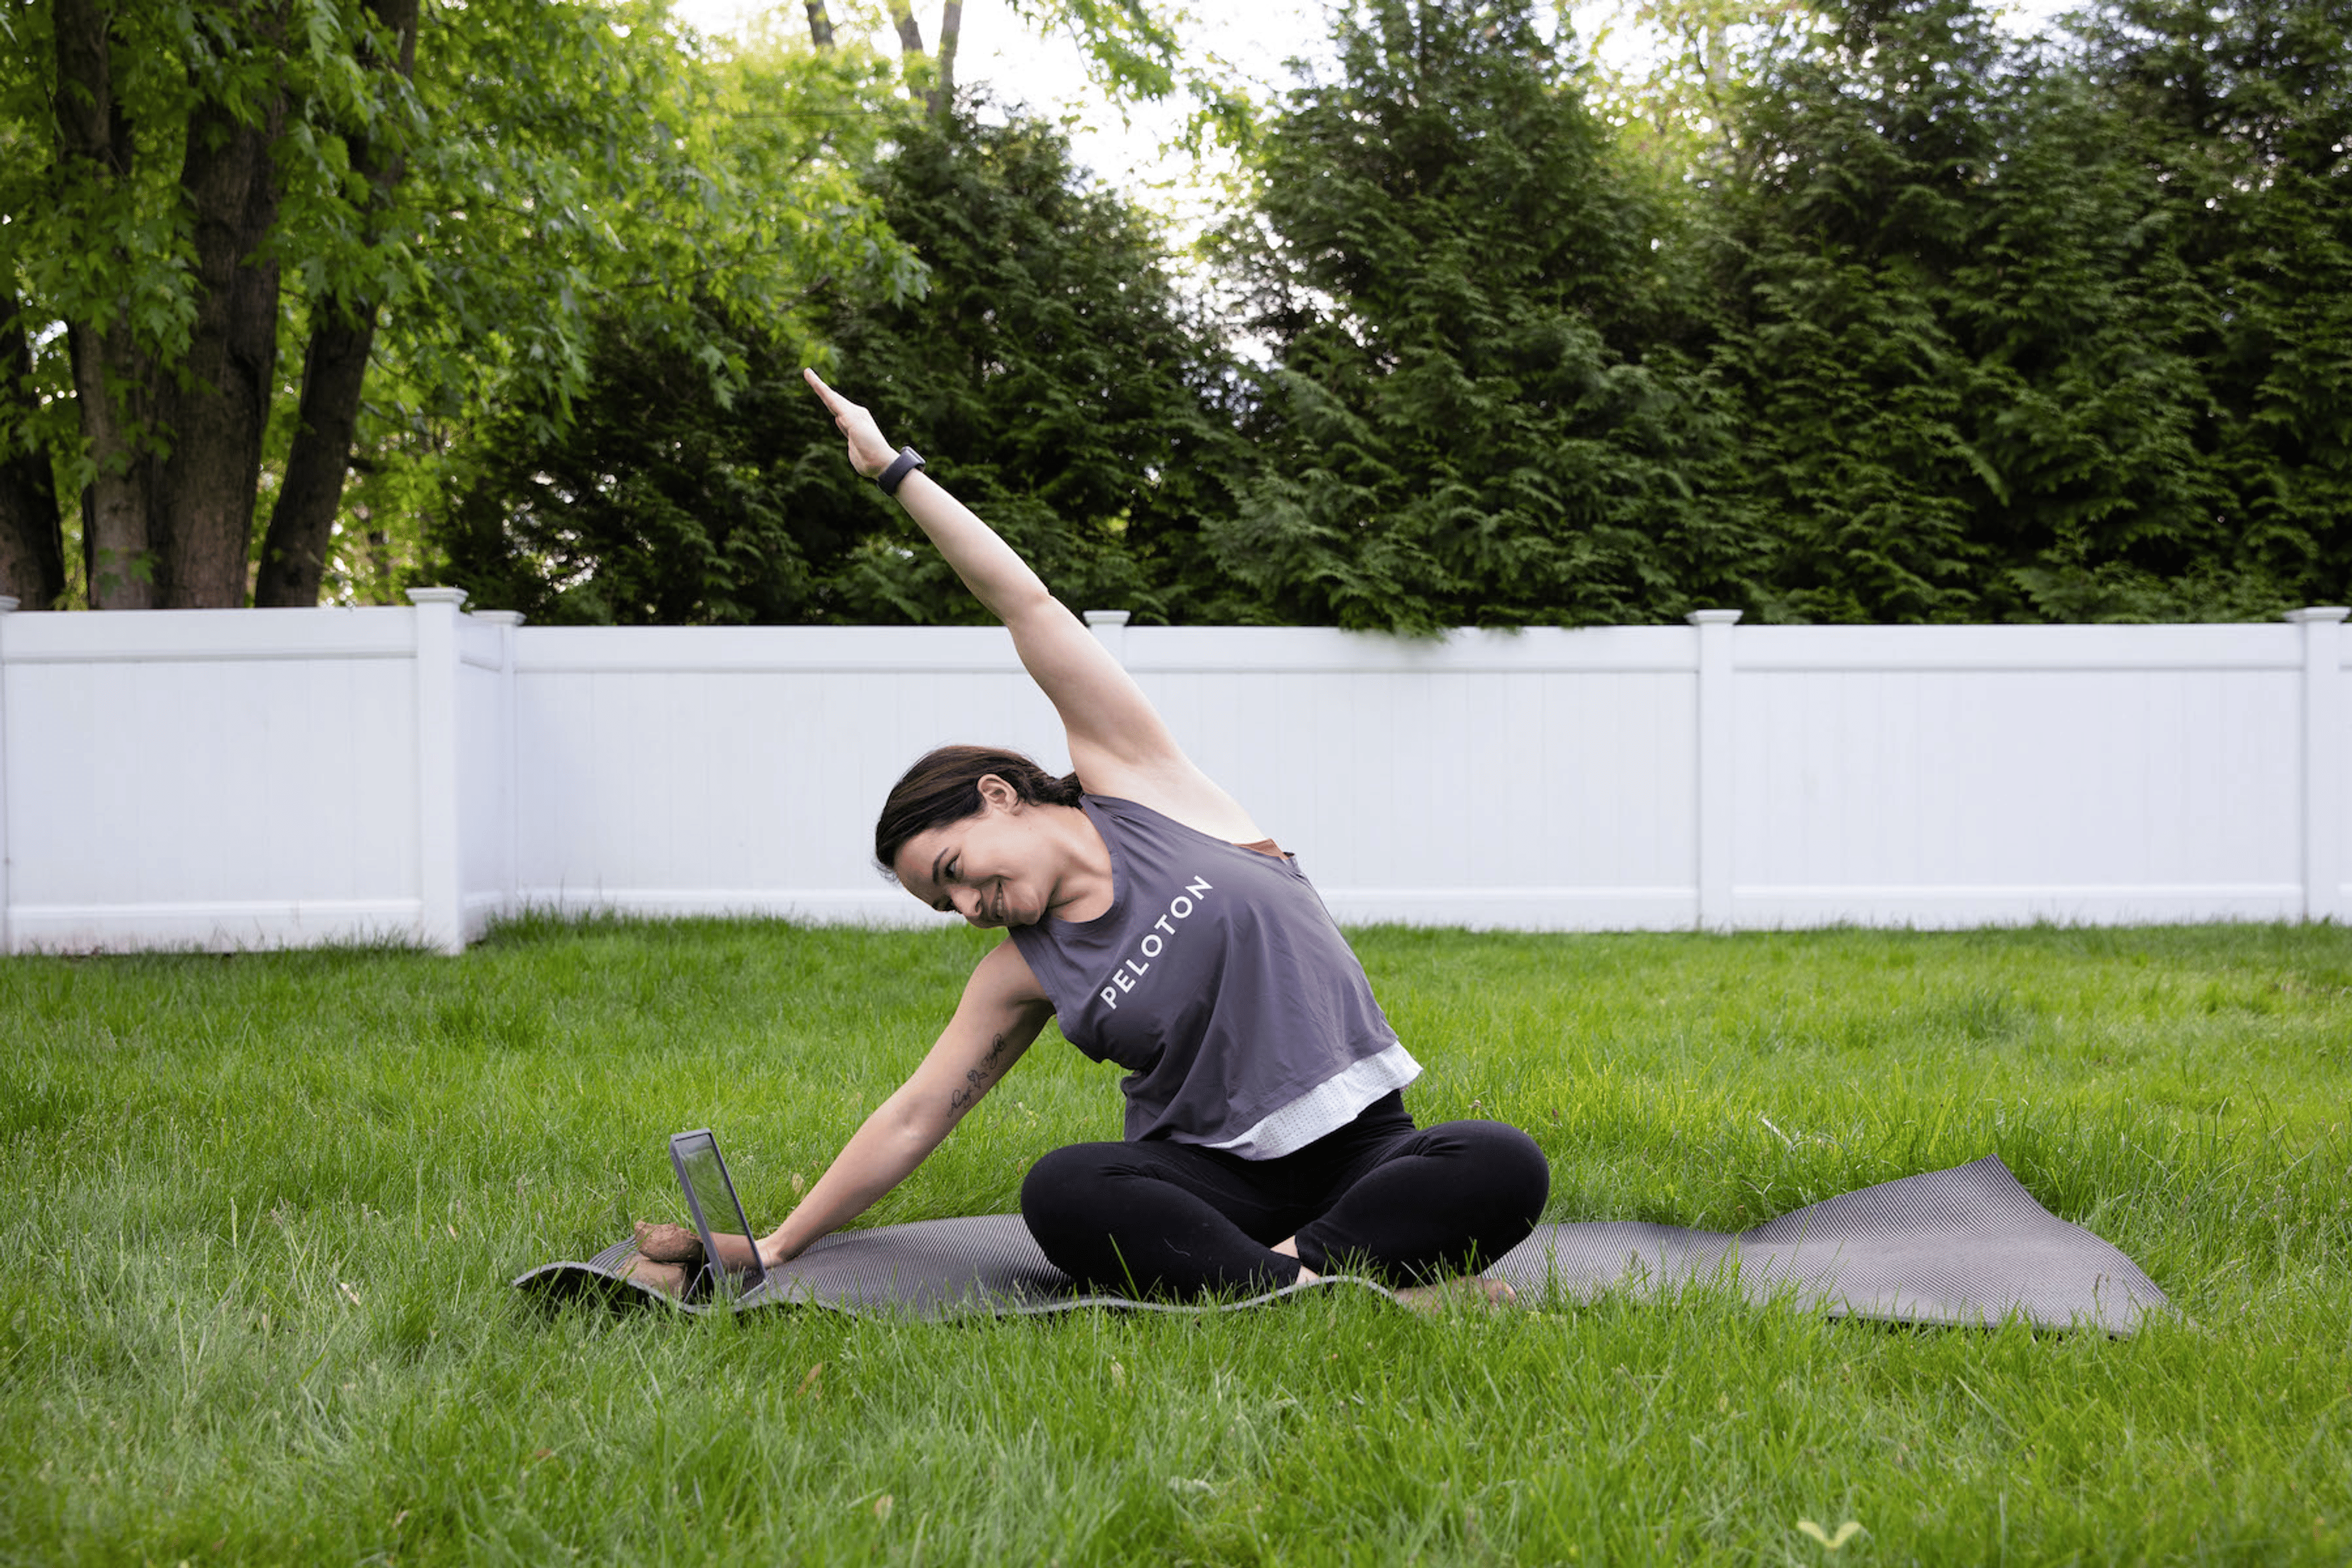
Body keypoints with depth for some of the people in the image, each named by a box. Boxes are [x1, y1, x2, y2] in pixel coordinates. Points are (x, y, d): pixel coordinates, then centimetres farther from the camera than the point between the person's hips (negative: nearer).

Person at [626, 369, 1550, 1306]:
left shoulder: (1133, 779, 2)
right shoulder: (1022, 974, 8)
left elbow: (1027, 603, 3)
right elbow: (913, 1120, 12)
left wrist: (896, 468, 6)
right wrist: (776, 1247, 10)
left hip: (1359, 1147, -1)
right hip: (1208, 1174, 1)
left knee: (1505, 1168, -33)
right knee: (1060, 1194, -34)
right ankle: (1354, 1294, -38)